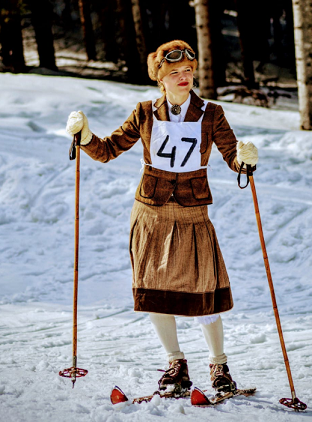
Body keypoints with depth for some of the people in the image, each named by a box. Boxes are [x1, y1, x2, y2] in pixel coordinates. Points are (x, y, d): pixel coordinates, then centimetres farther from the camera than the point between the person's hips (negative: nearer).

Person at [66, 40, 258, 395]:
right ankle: (176, 365, 21)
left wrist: (245, 157, -27)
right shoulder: (146, 115, 2)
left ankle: (219, 365, 19)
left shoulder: (211, 115, 0)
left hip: (192, 216, -2)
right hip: (151, 214, 2)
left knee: (202, 293, -2)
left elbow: (233, 158, -4)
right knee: (153, 291, 3)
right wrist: (85, 135, -15)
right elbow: (107, 151, 4)